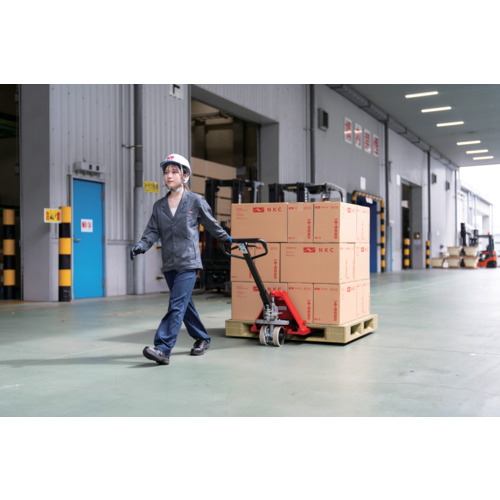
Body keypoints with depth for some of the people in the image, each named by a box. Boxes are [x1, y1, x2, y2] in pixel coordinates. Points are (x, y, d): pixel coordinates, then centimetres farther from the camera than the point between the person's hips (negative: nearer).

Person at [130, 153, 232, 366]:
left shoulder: (196, 201, -1)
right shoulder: (159, 206, 10)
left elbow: (211, 224, 13)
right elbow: (153, 231, 4)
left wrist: (226, 238, 23)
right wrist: (141, 245, -14)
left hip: (188, 262, -5)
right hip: (169, 263, 6)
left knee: (177, 306, -14)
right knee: (184, 304, 15)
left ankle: (162, 349, -19)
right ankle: (202, 338, 33)